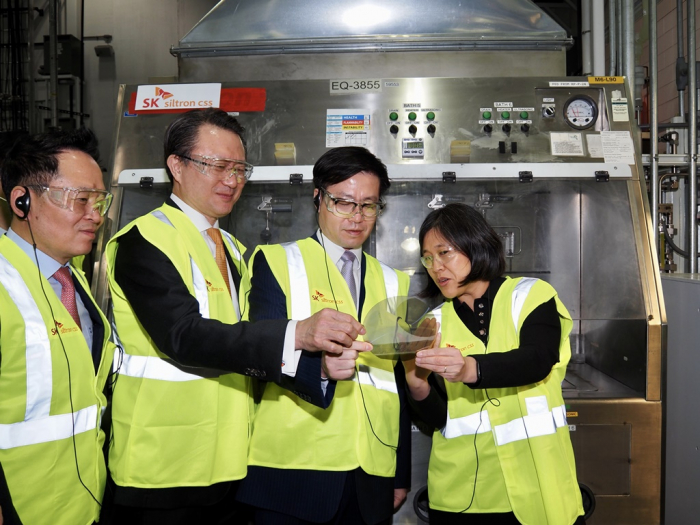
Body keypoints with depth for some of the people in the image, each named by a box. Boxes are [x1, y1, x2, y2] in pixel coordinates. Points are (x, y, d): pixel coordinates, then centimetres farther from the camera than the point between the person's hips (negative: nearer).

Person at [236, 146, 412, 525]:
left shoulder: (393, 284, 14)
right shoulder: (276, 262, 3)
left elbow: (399, 384, 13)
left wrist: (401, 474, 11)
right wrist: (320, 365, -30)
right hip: (294, 471, -3)